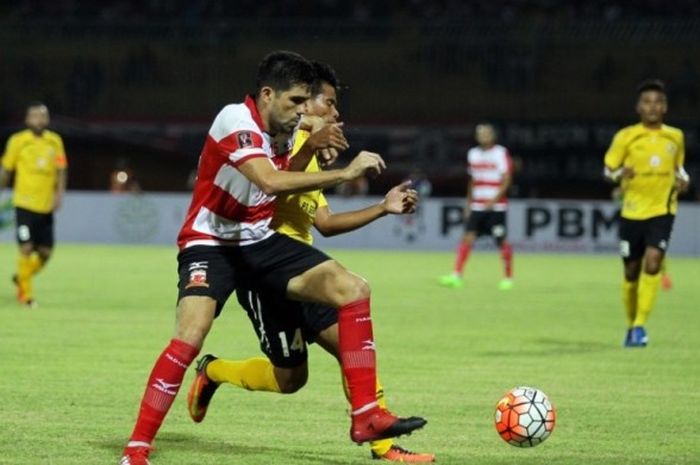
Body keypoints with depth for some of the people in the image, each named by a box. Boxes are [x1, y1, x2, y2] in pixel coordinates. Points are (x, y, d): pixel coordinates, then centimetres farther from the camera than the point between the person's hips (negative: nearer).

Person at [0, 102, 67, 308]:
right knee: (27, 249, -9)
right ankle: (25, 293, 6)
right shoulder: (17, 141, -3)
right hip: (25, 204, -4)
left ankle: (21, 278, 32)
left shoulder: (55, 141, 6)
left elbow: (61, 170, 7)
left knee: (45, 252, 4)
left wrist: (59, 194, -8)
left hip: (46, 206, 4)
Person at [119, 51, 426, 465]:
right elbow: (271, 182, -35)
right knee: (191, 335, -29)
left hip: (259, 241, 7)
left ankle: (365, 416, -4)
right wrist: (345, 173, -30)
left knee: (353, 289, -6)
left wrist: (311, 148, -2)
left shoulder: (280, 127, 2)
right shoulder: (236, 120, -21)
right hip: (211, 243, -7)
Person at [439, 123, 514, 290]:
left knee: (501, 241, -1)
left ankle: (508, 278, 15)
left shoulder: (501, 153, -4)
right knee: (468, 237, -9)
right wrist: (469, 203, 17)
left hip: (496, 206, -4)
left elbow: (506, 180, -10)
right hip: (477, 206, 4)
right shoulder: (473, 154, 14)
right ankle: (456, 276, -15)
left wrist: (494, 199, -19)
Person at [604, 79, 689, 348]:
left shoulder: (675, 137, 4)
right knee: (632, 271, 7)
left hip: (662, 210, 0)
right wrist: (620, 174, -20)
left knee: (652, 263, -18)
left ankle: (640, 326, -14)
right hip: (632, 211, 0)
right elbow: (609, 168, 1)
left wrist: (682, 180, 0)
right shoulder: (626, 136, -4)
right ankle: (631, 325, 26)